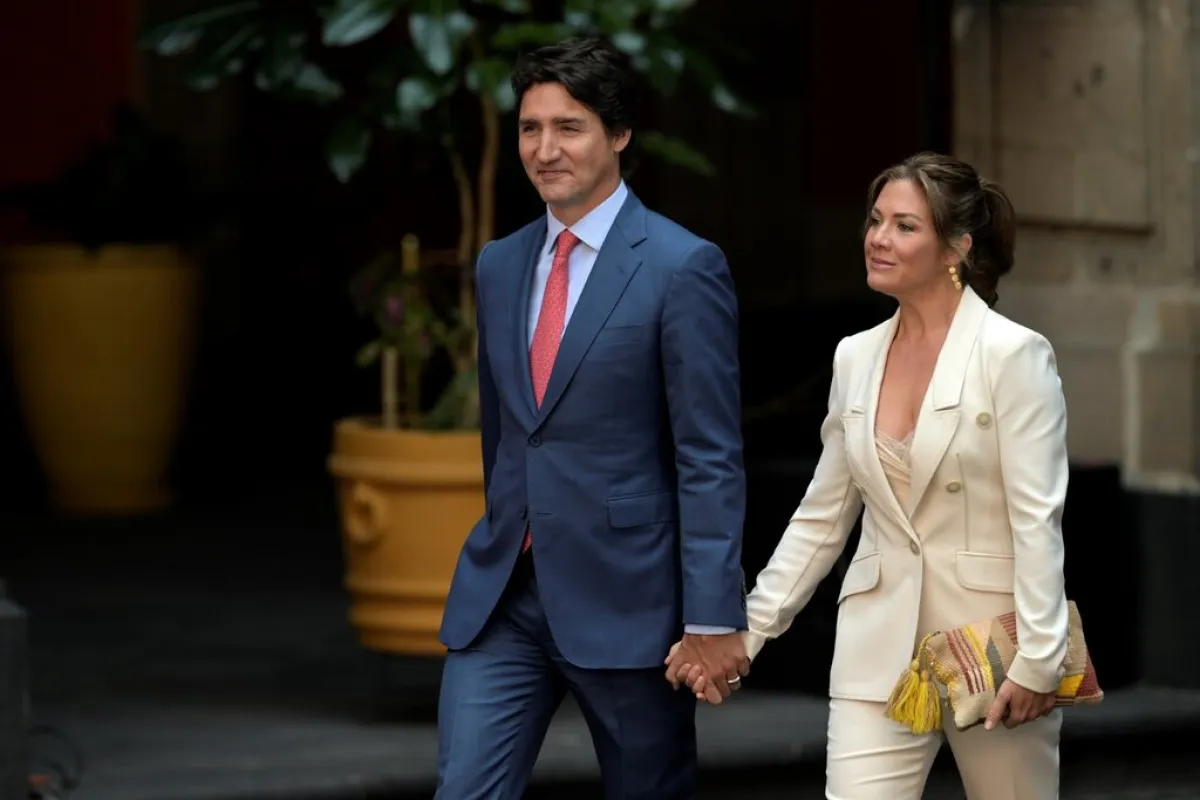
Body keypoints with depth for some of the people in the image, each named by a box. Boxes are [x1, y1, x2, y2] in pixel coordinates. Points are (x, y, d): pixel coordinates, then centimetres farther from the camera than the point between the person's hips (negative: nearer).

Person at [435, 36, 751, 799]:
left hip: (624, 598, -5)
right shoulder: (499, 265, 12)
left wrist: (713, 618, -15)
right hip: (501, 596, 5)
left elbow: (711, 458, -11)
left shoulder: (682, 267, -9)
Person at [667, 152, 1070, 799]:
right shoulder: (855, 358, 9)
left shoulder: (1013, 355, -7)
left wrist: (1037, 659, -18)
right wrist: (746, 628, 9)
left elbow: (1037, 519, -12)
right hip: (879, 650, 4)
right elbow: (821, 518, 15)